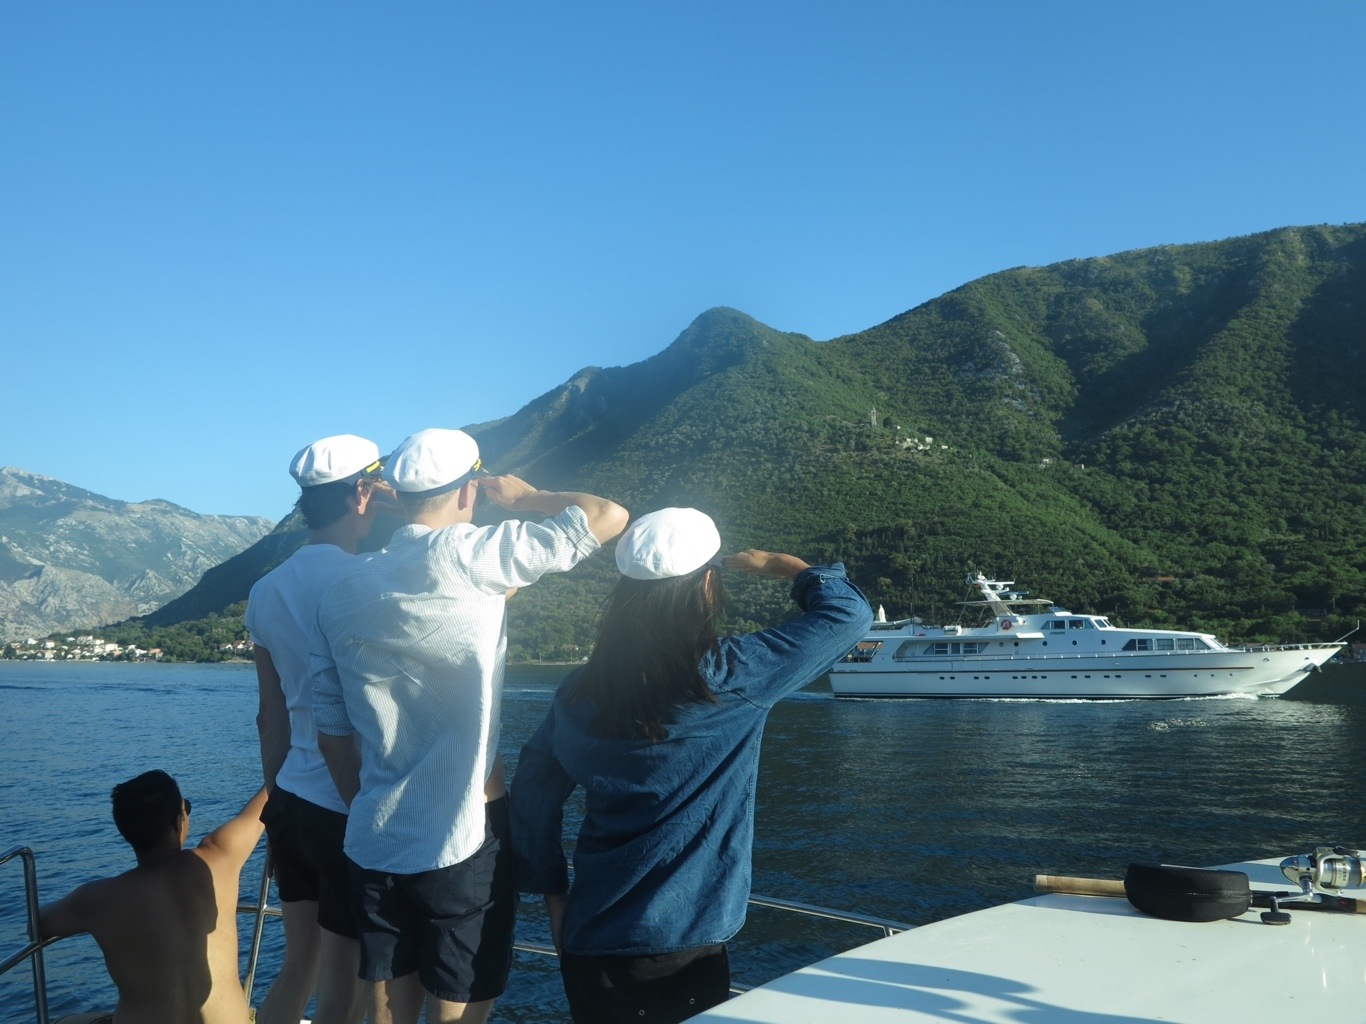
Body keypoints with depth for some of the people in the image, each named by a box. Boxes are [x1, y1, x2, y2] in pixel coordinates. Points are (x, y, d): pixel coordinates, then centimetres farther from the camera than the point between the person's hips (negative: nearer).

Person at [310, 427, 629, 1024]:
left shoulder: (342, 593, 5)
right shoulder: (467, 556, -12)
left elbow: (332, 731, 10)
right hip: (464, 842, -5)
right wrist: (523, 496, 5)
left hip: (375, 845, 6)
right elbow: (610, 518, -11)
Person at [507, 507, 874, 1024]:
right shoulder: (727, 679, -15)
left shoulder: (581, 691, -2)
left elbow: (533, 793, 9)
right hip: (679, 952, -5)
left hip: (587, 943, 5)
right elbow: (848, 610, -7)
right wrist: (775, 564, 9)